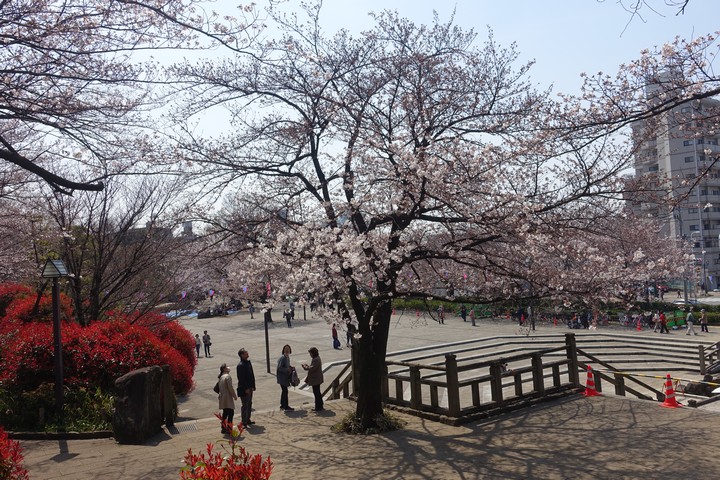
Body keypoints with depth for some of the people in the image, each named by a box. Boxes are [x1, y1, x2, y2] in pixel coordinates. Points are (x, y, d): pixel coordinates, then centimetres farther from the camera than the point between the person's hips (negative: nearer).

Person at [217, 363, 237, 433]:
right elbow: (230, 388, -16)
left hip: (222, 398, 9)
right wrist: (235, 396, -7)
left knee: (225, 413, 17)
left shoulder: (221, 377, 12)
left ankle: (223, 428, 22)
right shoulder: (227, 376, -15)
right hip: (227, 397, -9)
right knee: (231, 412, -6)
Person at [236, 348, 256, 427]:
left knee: (249, 404, 17)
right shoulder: (240, 365, -19)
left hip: (249, 388, 9)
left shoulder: (248, 362, 9)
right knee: (244, 405, -2)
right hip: (244, 389, -9)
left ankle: (248, 420, 28)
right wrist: (246, 388, -20)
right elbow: (241, 378, -20)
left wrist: (253, 386, 11)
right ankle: (244, 423, 5)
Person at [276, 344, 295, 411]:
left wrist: (290, 367, 3)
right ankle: (286, 407, 2)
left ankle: (282, 405, 27)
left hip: (285, 376, 10)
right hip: (282, 377, -10)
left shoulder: (287, 357, 9)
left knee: (284, 391, 17)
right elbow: (279, 368, -22)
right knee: (285, 391, -5)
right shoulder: (283, 358, -19)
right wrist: (288, 370, -23)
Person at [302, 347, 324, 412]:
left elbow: (312, 368, -28)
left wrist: (305, 367, -15)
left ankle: (318, 407, 3)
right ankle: (320, 406, 30)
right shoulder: (316, 359, 12)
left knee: (316, 393, -3)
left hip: (315, 380, -11)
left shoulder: (316, 360, -21)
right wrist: (307, 366, 7)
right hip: (316, 379, 11)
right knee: (317, 392, 20)